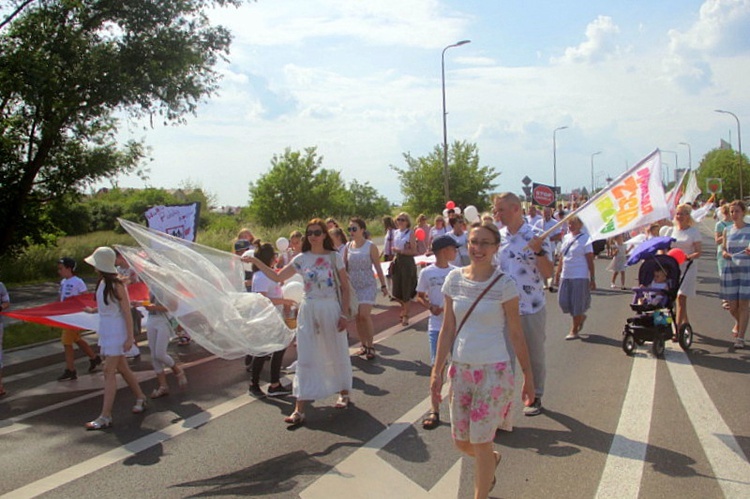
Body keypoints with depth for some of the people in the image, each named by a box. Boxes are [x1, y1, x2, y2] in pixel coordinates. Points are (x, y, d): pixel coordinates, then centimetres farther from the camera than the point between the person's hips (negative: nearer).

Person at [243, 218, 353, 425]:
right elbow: (277, 277, 3)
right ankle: (299, 409, 2)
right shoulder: (302, 259, 1)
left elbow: (345, 287, -2)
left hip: (330, 309, -2)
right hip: (308, 310, 2)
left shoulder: (334, 257, -4)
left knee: (337, 353, 12)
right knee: (305, 359, 1)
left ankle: (344, 392, 37)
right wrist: (255, 262, -5)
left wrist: (344, 314, -8)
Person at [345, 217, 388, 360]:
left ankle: (370, 346, -3)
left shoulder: (370, 246, -6)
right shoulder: (348, 247, 4)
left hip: (368, 285, -4)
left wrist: (383, 285, -2)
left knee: (364, 314, -16)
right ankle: (364, 345, 19)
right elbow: (344, 267, 9)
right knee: (357, 317, 5)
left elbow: (378, 267, -3)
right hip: (353, 286, 4)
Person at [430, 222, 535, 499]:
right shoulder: (455, 279, 0)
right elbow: (447, 330, 4)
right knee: (461, 442, 15)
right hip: (461, 369, 4)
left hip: (493, 370, -4)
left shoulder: (504, 284, -10)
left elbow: (516, 334, -3)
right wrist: (437, 372, 4)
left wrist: (528, 376, 0)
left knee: (480, 442, 1)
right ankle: (492, 460, 48)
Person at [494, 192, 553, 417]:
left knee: (534, 355, 10)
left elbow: (548, 274, -12)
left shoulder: (536, 236, -9)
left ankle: (535, 397, 26)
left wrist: (539, 251, -26)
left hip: (532, 307, -3)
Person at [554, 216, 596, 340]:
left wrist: (592, 279, -9)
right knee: (563, 301, 7)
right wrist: (558, 273, 15)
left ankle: (574, 331, 10)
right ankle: (581, 317, 33)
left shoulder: (585, 239, -7)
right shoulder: (566, 238, 11)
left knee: (577, 304, -1)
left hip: (580, 276, -6)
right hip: (565, 276, 6)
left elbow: (590, 261, -8)